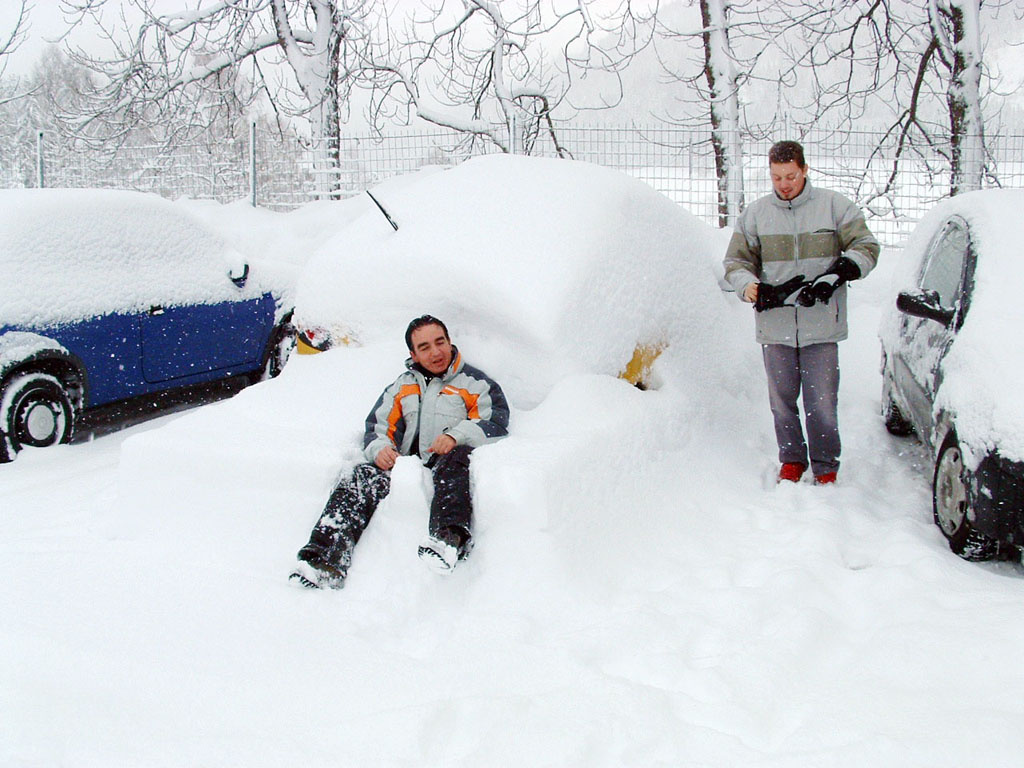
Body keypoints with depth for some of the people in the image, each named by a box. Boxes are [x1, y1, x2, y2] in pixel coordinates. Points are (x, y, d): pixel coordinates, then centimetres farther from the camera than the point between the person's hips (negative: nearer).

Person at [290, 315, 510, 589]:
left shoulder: (475, 383, 17)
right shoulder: (401, 387, 29)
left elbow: (496, 422, 2)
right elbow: (376, 427, 23)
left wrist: (456, 436, -16)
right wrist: (380, 448, -3)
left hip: (446, 471, -3)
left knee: (455, 457, -39)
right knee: (363, 477, -26)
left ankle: (449, 536, -64)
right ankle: (326, 561, -43)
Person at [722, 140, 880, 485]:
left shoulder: (834, 206, 4)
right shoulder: (755, 214, 9)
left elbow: (866, 247, 4)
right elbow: (736, 260, 12)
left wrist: (834, 277, -12)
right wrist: (749, 285, -10)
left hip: (821, 326, -2)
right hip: (774, 325, 2)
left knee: (821, 402, -1)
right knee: (782, 399, 9)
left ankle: (826, 466, 15)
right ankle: (791, 459, 27)